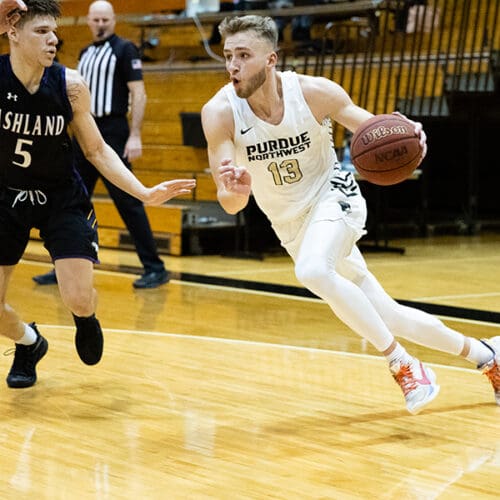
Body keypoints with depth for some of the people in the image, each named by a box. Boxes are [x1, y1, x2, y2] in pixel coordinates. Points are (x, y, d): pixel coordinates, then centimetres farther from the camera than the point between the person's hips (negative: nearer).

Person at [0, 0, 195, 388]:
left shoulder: (70, 86, -15)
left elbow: (96, 150, -4)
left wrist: (145, 193, -15)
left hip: (61, 198, 0)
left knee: (79, 300, -11)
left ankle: (86, 317, 29)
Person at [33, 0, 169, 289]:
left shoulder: (124, 49, -5)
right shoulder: (85, 53, 16)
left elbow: (139, 94, -11)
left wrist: (135, 136, -19)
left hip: (112, 133, -7)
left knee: (128, 202, -7)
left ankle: (155, 269, -1)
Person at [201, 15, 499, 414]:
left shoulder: (313, 92, -21)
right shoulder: (220, 113, -21)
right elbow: (229, 204, -24)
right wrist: (237, 189, -49)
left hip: (333, 195, -3)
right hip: (292, 224, 3)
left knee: (312, 271, -36)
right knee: (387, 317, 8)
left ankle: (403, 365, -21)